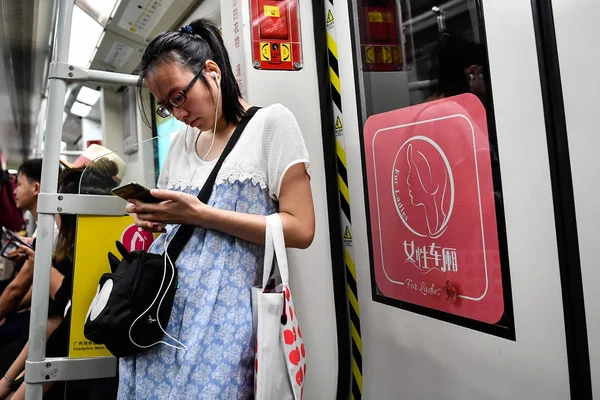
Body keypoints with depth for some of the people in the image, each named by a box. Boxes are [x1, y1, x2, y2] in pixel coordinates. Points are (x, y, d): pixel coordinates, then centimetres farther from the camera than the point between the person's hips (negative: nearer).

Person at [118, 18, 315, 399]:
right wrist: (153, 215, 1)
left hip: (221, 309, -5)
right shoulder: (182, 141, 15)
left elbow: (300, 229, -12)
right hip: (160, 300, 6)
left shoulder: (272, 122, -3)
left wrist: (199, 214, -16)